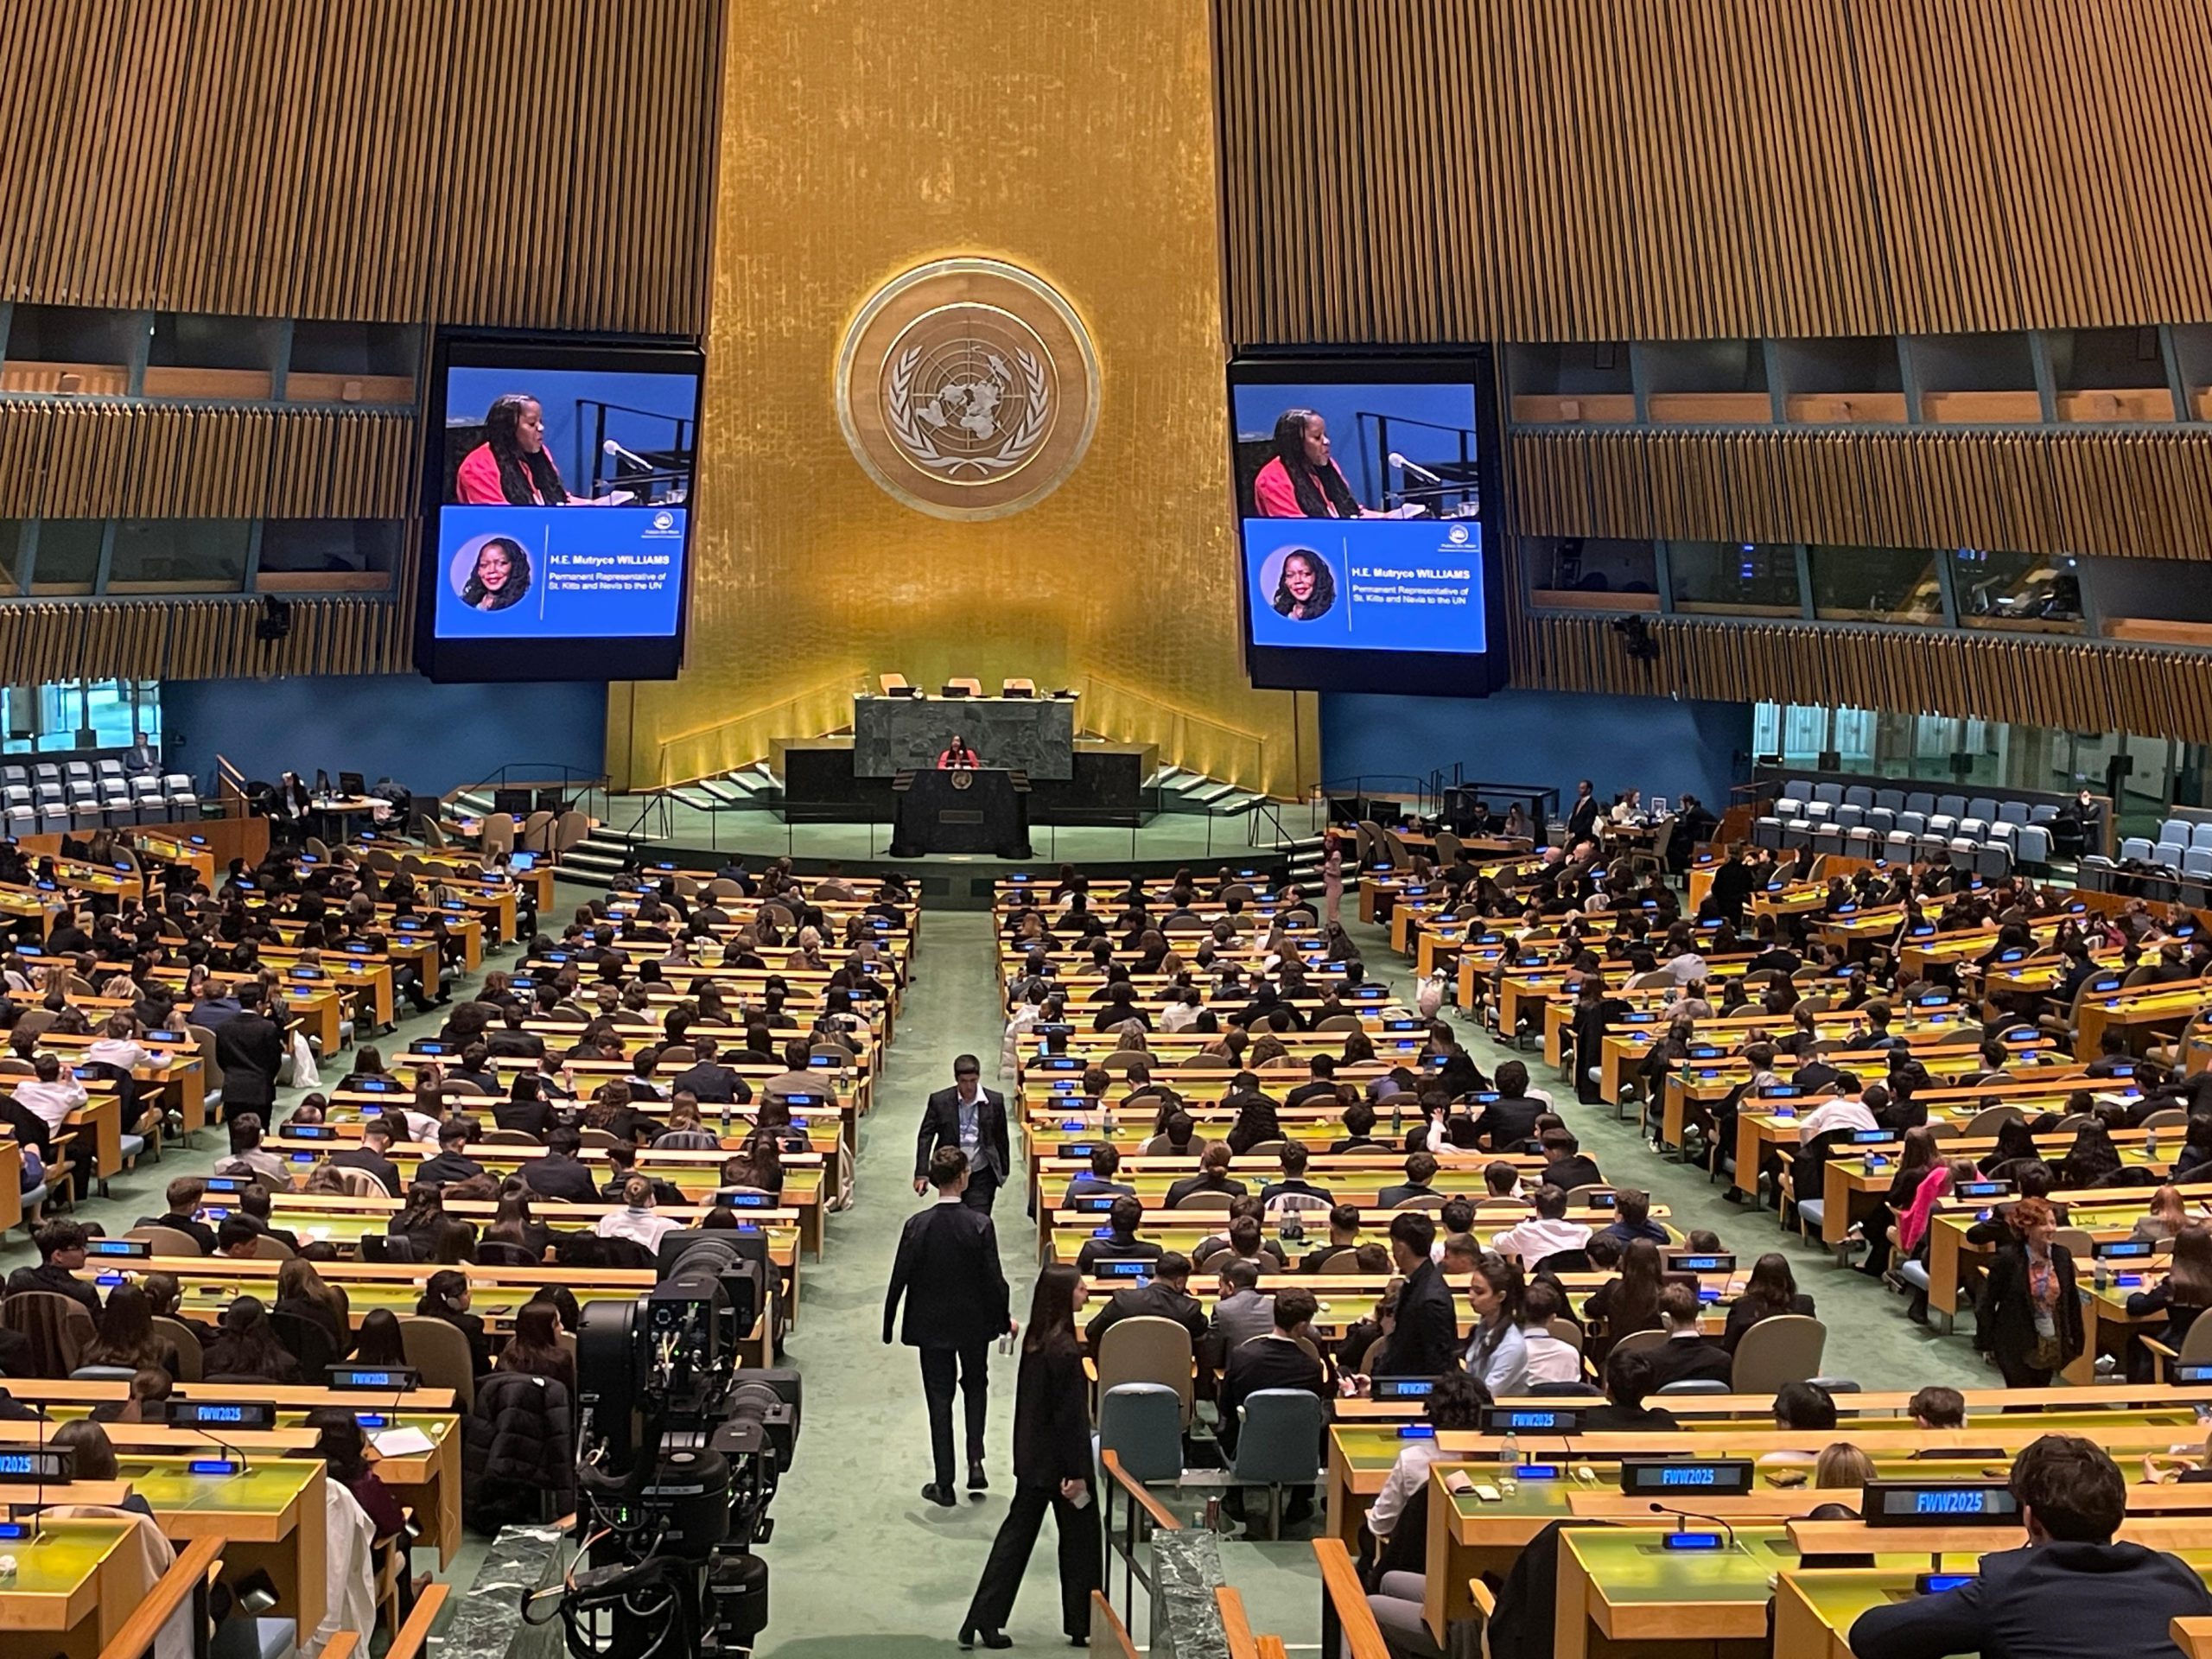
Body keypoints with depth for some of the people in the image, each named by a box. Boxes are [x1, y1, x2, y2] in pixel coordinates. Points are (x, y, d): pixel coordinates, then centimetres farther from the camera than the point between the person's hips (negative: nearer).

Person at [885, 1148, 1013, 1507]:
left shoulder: (917, 1226, -13)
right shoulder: (980, 1224, -15)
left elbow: (899, 1278, -8)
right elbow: (994, 1278, -11)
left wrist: (889, 1324, 4)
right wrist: (1004, 1318, 4)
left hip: (931, 1326, 0)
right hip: (974, 1322, 0)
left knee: (939, 1401, 8)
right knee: (976, 1386, 24)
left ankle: (944, 1484, 12)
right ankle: (975, 1460, 11)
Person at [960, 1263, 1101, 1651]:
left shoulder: (1034, 1341, 4)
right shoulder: (1064, 1350, -21)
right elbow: (1072, 1414, -20)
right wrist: (1077, 1472, -18)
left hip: (1031, 1458, 8)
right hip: (1059, 1459, -8)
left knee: (1017, 1532, 12)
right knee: (1079, 1538, 7)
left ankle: (984, 1621, 12)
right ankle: (1082, 1626, 17)